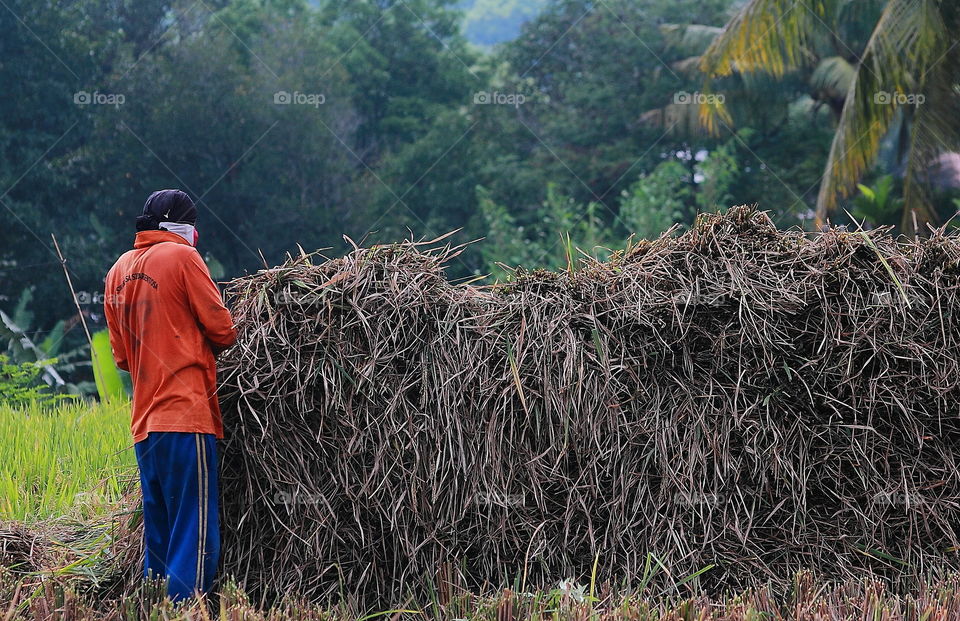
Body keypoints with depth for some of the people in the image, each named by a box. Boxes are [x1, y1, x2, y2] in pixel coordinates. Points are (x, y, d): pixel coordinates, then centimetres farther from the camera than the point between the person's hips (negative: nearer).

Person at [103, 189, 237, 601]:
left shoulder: (119, 270, 16)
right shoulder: (181, 257, -4)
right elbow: (221, 329, -3)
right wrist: (207, 347, 17)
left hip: (144, 422, 7)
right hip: (186, 413, -7)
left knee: (158, 535, 11)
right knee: (195, 533, -8)